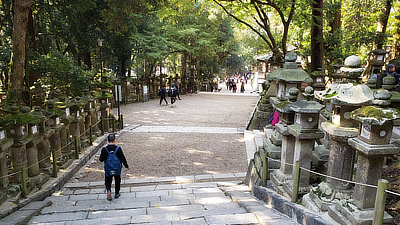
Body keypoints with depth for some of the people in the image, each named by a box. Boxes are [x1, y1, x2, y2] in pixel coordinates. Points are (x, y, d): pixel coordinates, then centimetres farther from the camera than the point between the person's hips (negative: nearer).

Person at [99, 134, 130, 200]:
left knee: (108, 181, 17)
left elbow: (101, 160, -6)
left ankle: (108, 190, -9)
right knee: (117, 181, 20)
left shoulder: (104, 149, -15)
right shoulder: (118, 149, -17)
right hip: (117, 170, 0)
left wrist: (100, 159, 19)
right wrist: (127, 166, 5)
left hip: (108, 170, 0)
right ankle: (117, 194, 29)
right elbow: (123, 158, -10)